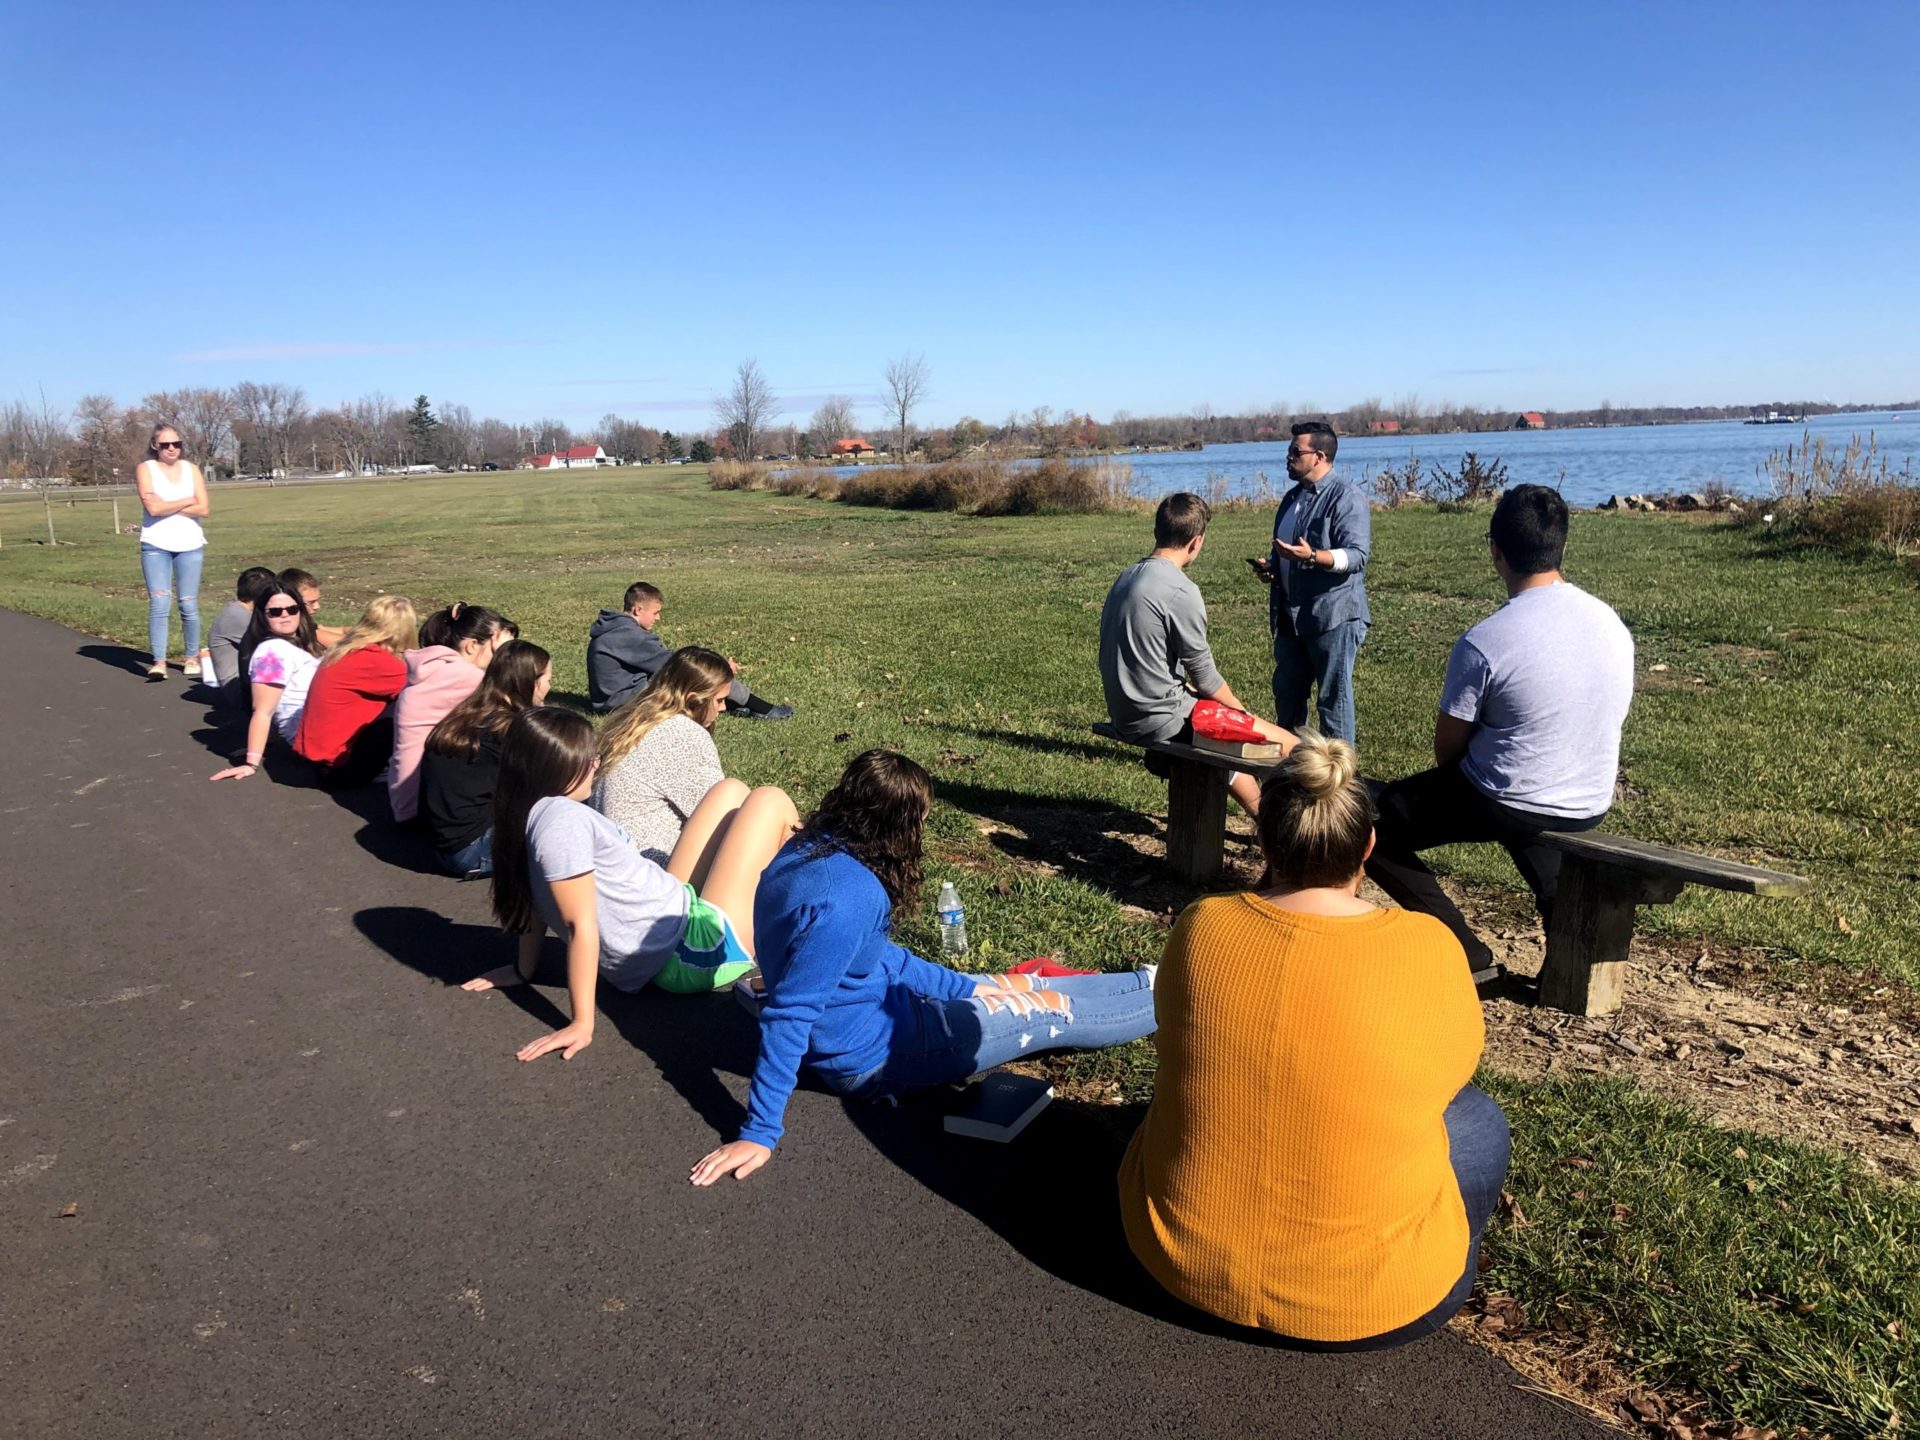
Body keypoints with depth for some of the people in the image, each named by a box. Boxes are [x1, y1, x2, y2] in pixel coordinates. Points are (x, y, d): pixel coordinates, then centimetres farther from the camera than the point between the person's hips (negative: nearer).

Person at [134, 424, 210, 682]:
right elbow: (153, 508, -12)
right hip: (156, 546, -2)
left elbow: (203, 509, -2)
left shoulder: (191, 469, 9)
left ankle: (192, 658, 13)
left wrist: (167, 506, -8)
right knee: (159, 605, -9)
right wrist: (187, 501, -4)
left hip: (190, 545, 2)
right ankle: (158, 662, -8)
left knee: (189, 605, 3)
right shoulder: (145, 469, 2)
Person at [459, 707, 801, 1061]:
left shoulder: (527, 815, 2)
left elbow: (536, 899, 11)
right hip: (697, 951, -10)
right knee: (771, 801, 0)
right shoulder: (562, 820, -25)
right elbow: (580, 925, -26)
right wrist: (582, 1024, -24)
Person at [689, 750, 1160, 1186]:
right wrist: (759, 1132, -27)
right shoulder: (847, 896, -34)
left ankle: (1150, 983, 37)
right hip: (870, 1055, -8)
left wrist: (965, 987, 11)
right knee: (1056, 1010, 5)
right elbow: (788, 1015, -31)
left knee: (1021, 984, 19)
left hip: (868, 1005, 9)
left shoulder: (808, 849, -5)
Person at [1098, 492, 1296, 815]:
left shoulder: (1127, 577, 8)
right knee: (1289, 747, -5)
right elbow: (1204, 676, -14)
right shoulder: (1181, 591, -19)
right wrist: (1244, 713, 5)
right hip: (1163, 719, -10)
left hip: (1126, 715, 10)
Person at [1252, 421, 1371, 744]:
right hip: (1291, 616, 9)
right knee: (1286, 694, 15)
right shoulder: (1293, 497, 17)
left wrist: (1312, 556, -34)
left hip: (1334, 616, -9)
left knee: (1334, 699, -2)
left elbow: (1356, 554, -19)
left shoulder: (1346, 496, -10)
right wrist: (1270, 564, 8)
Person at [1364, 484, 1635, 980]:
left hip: (1505, 806, -6)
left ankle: (1467, 954, 6)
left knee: (1376, 825, 11)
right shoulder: (1613, 624, -2)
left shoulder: (1484, 641, -22)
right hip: (1592, 807, 7)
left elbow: (1447, 749, -10)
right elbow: (1599, 724, 11)